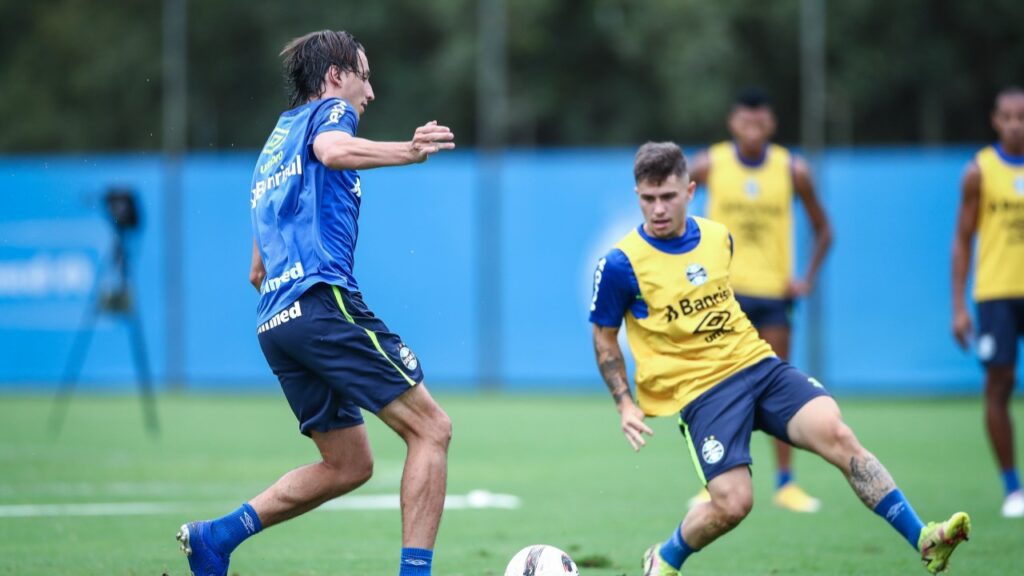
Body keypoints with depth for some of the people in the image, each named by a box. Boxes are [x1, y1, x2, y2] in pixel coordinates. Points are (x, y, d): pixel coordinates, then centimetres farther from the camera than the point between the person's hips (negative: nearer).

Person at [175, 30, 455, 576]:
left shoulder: (276, 140, 31)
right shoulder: (329, 111, 6)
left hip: (274, 321, 9)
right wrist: (408, 152, -34)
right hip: (324, 301, -9)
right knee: (431, 429, -7)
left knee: (349, 465, 15)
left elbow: (258, 269, 34)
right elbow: (333, 150, -22)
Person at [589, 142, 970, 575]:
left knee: (834, 432, -20)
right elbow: (604, 337, 4)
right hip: (697, 391, -4)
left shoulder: (718, 237, 8)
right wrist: (625, 405, -4)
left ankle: (924, 540, -21)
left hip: (757, 364, 4)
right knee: (732, 503, -19)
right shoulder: (622, 264, -7)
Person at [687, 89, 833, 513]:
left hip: (773, 288, 1)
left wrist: (808, 278, -2)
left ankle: (786, 482, 10)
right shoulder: (710, 165, -3)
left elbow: (821, 229, 8)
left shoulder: (792, 170, -1)